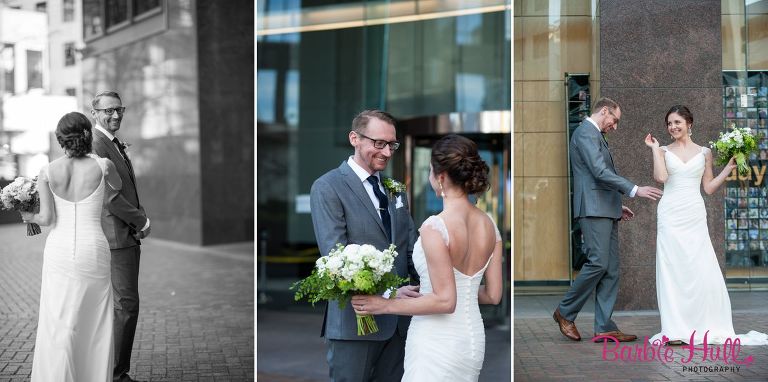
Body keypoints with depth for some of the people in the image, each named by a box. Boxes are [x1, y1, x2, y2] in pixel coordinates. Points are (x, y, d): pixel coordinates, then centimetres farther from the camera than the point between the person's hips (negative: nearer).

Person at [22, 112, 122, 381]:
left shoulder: (47, 172, -5)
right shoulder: (103, 166, -5)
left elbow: (47, 218, -5)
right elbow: (117, 186, 17)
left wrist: (30, 217, 17)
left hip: (58, 253, 0)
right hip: (94, 252, 0)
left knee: (59, 325, 5)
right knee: (93, 326, 12)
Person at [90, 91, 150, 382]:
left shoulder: (117, 145, 19)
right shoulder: (95, 145, -13)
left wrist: (139, 222, 5)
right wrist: (141, 221, -13)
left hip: (129, 236, 10)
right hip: (116, 237, -10)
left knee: (123, 305, 13)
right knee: (126, 305, -8)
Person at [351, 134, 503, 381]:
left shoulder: (434, 228, -19)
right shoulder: (489, 226, 1)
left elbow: (445, 301, -21)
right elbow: (493, 295, 6)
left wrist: (385, 305, -13)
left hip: (437, 343, -7)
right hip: (473, 341, 7)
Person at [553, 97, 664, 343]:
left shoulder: (595, 136, 24)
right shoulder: (585, 133, -8)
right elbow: (600, 172, -19)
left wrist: (617, 206, 22)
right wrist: (634, 190, -21)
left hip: (605, 211, 10)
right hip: (593, 209, -10)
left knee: (611, 269, 4)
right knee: (598, 264, -13)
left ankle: (605, 327, 3)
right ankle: (565, 312, 3)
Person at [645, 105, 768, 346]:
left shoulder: (704, 152, 12)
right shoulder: (664, 151, 8)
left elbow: (709, 188, 10)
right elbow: (661, 177, -11)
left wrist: (729, 168, 4)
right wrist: (655, 149, -3)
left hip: (695, 216, 1)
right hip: (670, 215, -1)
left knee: (703, 270, -4)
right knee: (672, 270, -3)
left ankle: (708, 328, 9)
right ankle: (676, 330, 0)